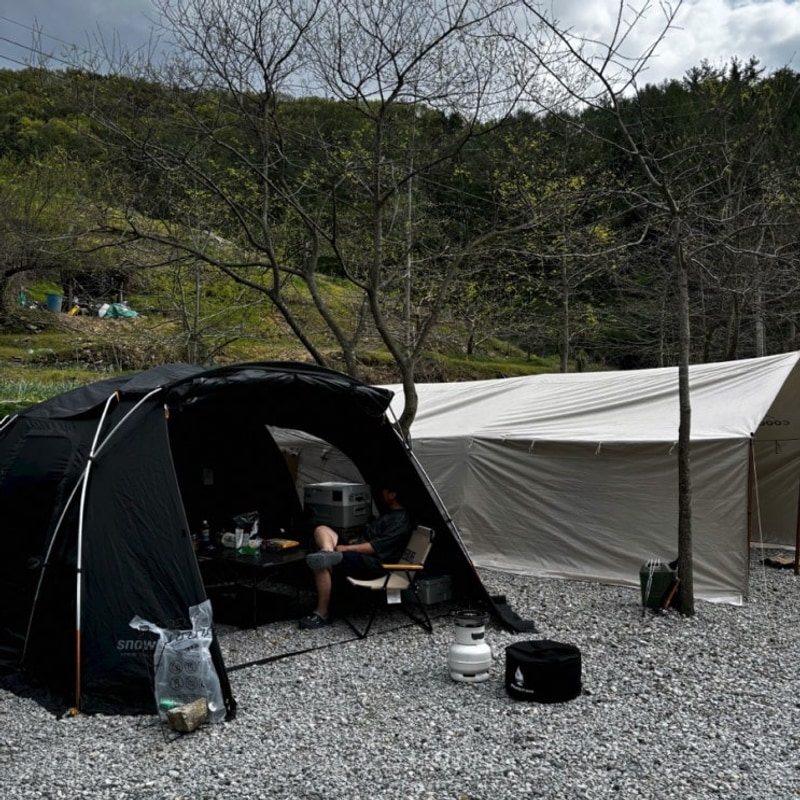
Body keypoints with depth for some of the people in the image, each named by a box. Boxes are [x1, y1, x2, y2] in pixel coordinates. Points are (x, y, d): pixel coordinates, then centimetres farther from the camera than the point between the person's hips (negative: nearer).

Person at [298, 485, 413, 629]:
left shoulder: (401, 521, -13)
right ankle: (329, 553, -34)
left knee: (322, 565, -27)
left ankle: (322, 614, -18)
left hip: (374, 563, -10)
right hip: (359, 553, 10)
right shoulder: (390, 514, 20)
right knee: (321, 530, -3)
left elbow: (376, 547, -19)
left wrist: (347, 548, -18)